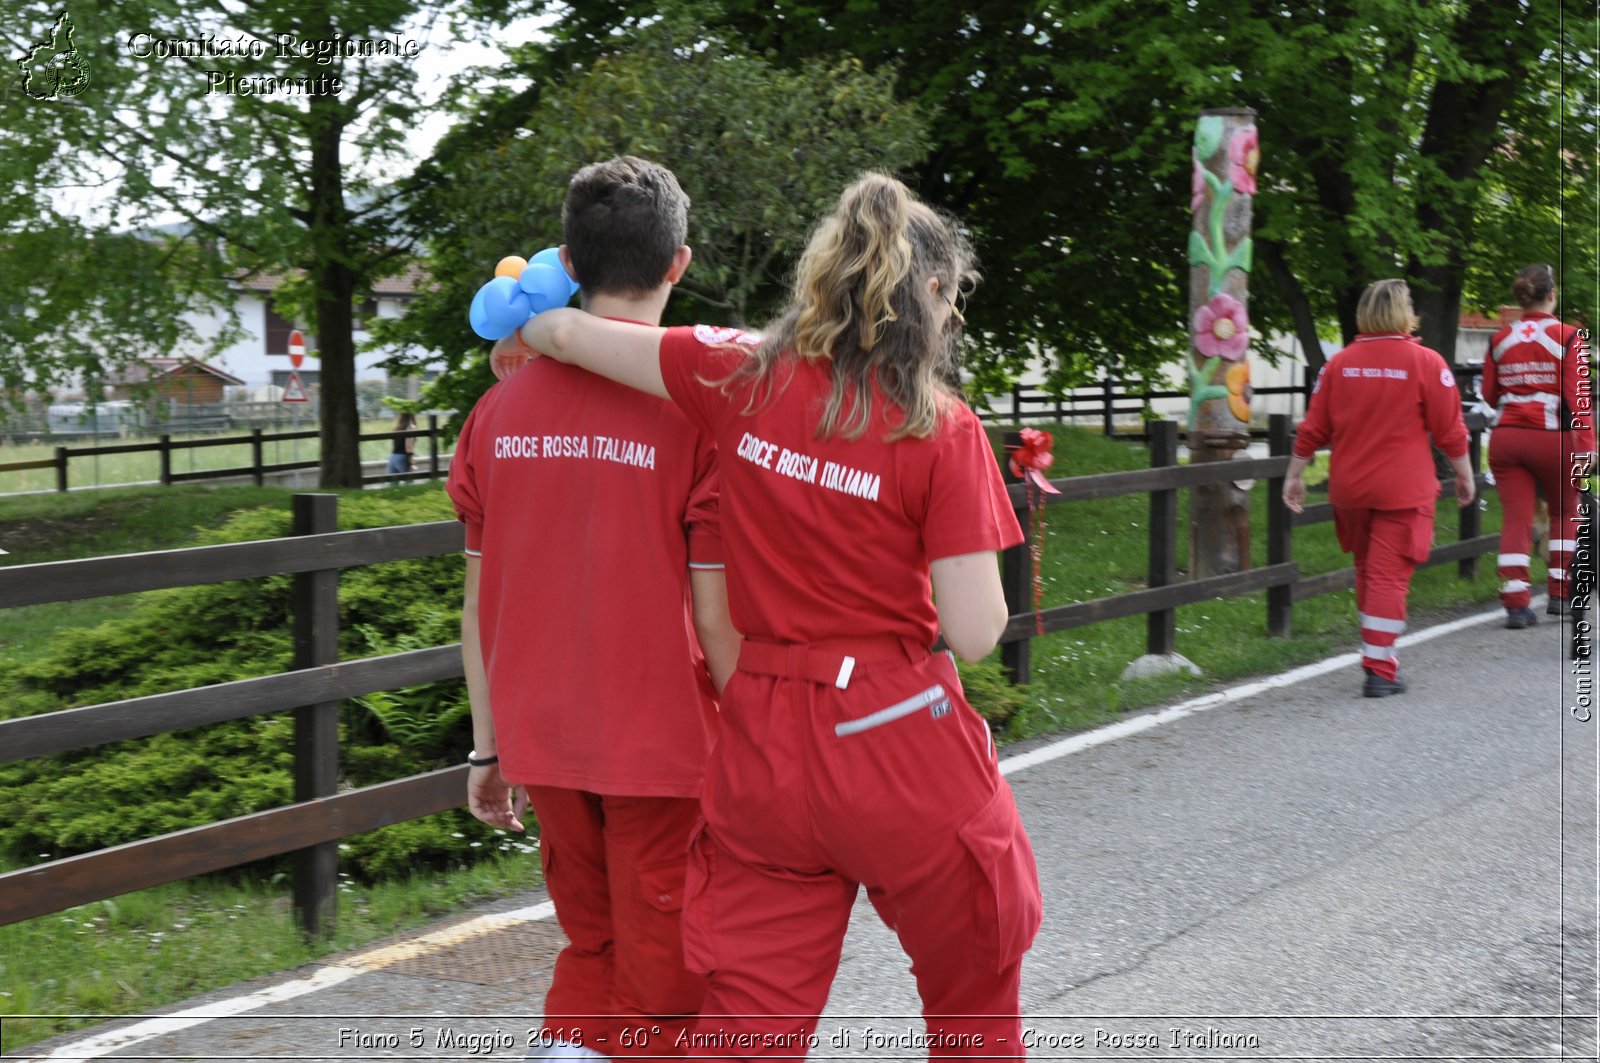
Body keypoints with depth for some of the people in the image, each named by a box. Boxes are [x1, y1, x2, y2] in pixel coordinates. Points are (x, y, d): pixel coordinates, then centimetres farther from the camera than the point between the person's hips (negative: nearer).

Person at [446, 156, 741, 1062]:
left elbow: (481, 599, 6)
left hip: (543, 741, 4)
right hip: (665, 742, -4)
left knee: (592, 948, 23)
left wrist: (489, 747, 14)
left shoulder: (502, 406, 1)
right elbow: (716, 616, -12)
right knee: (664, 986, 9)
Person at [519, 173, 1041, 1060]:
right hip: (903, 747, -3)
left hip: (765, 745, 4)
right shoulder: (941, 430, -12)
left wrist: (523, 326, 27)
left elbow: (568, 334, 5)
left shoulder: (744, 379, -2)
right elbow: (974, 633, -14)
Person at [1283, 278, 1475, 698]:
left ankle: (1380, 656, 27)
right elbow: (1450, 431, -3)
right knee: (1389, 575, -3)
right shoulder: (1425, 363, -7)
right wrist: (1465, 474, 9)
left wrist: (1295, 474, 13)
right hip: (1403, 489, -4)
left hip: (1349, 488, 4)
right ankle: (1379, 671, -4)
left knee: (1366, 571, 18)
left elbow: (1312, 429, 4)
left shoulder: (1339, 363, 2)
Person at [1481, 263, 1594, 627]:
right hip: (1552, 438, -3)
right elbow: (1578, 397, -10)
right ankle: (1560, 593, 19)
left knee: (1516, 519, 2)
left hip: (1506, 438, 3)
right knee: (1565, 513, 18)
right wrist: (1586, 446, -8)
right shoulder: (1568, 337, -7)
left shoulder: (1500, 340, 4)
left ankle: (1516, 604, -5)